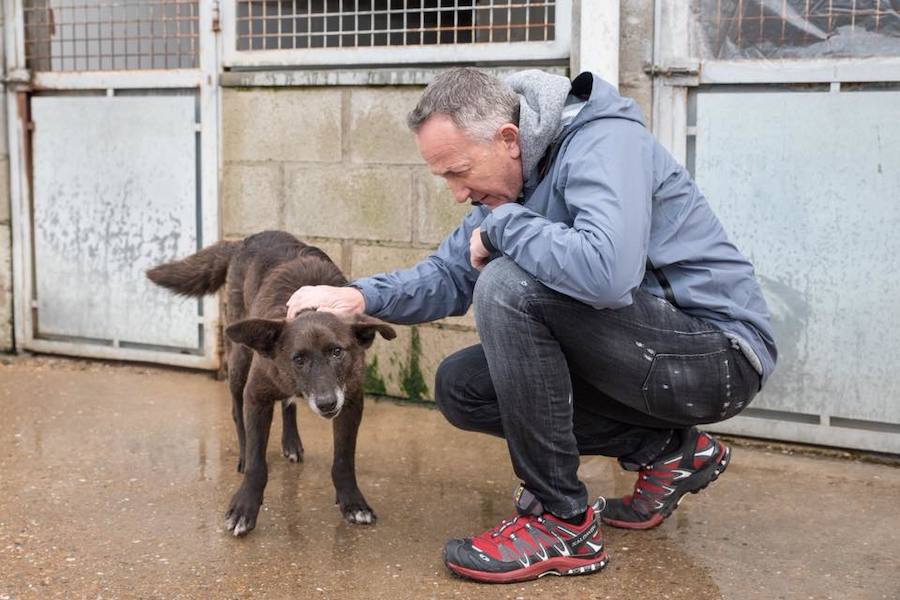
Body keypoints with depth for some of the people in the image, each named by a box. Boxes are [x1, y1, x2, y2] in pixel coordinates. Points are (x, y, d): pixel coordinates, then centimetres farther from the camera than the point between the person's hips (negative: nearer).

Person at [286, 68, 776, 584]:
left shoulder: (604, 143, -22)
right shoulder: (511, 178, 6)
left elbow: (606, 271, -40)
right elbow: (450, 276, 11)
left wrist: (501, 226, -24)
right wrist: (363, 296, -7)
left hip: (718, 354, -9)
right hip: (641, 354, 10)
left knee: (510, 286, -26)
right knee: (459, 387, 5)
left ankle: (563, 522, -15)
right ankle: (667, 450, 7)